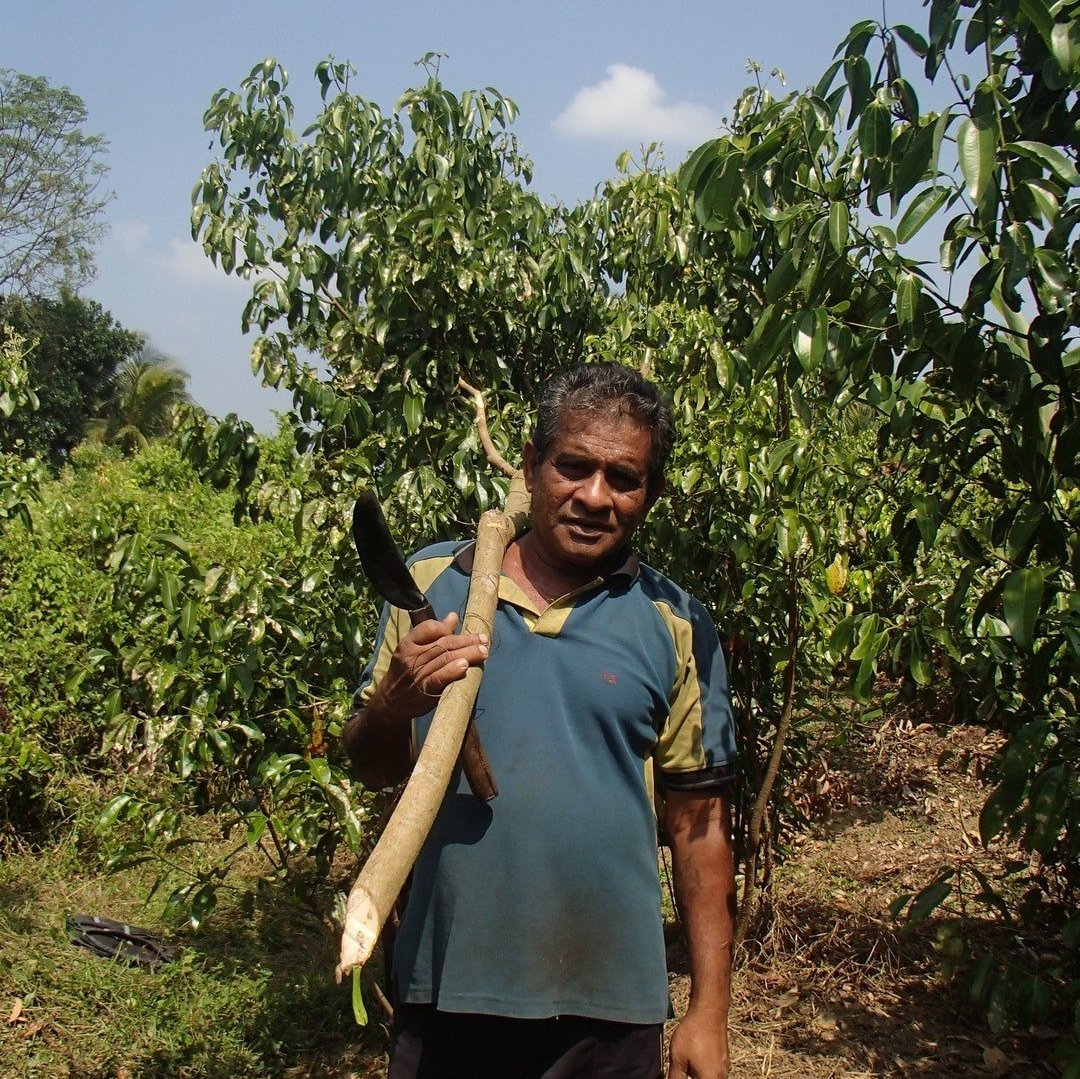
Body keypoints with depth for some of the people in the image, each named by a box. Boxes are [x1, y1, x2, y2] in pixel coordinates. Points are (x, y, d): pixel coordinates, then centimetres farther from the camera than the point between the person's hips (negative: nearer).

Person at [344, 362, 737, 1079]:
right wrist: (394, 704, -16)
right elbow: (374, 769, 5)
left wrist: (710, 1015, -1)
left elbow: (698, 825, 0)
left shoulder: (676, 626, -2)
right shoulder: (431, 582, -1)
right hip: (443, 992, 1)